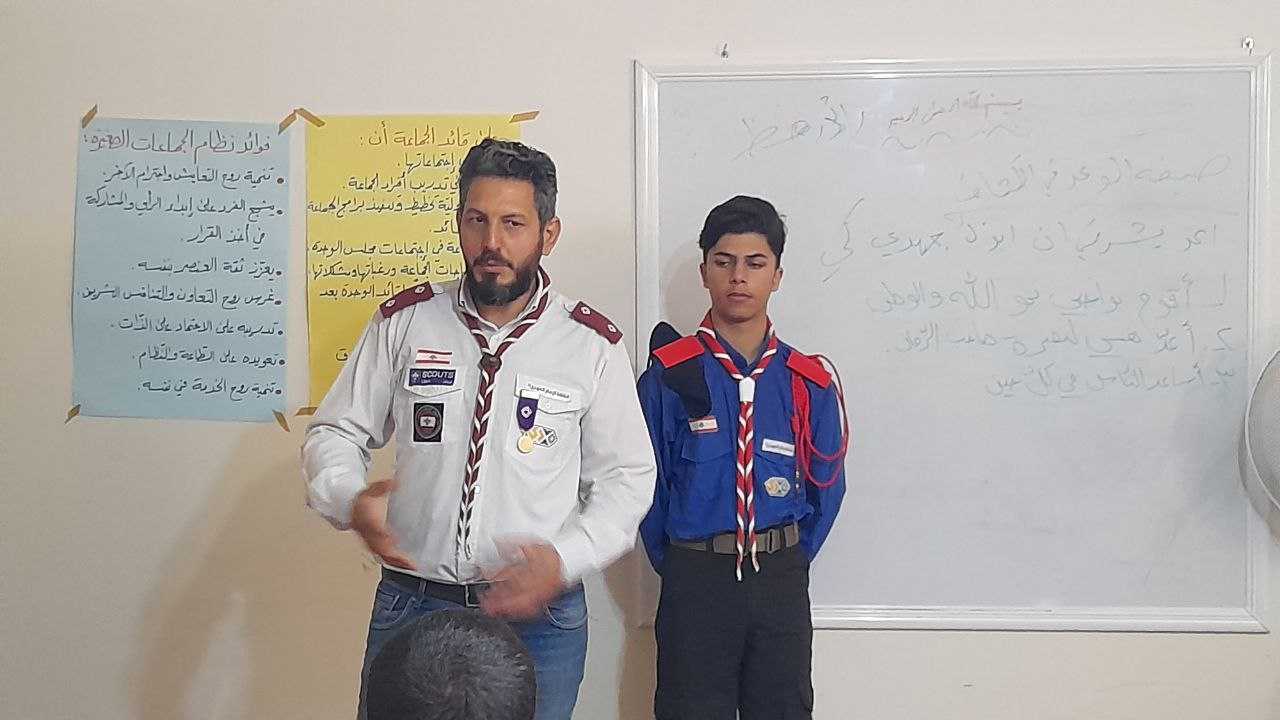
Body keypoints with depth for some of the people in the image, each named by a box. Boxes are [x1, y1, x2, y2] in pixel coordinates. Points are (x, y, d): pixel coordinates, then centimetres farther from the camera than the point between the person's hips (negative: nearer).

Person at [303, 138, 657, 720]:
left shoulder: (592, 345, -3)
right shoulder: (404, 322, 0)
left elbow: (626, 478, 1)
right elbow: (335, 432, 6)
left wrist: (563, 559, -15)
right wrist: (350, 502, -15)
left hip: (539, 613, -1)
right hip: (411, 604, 1)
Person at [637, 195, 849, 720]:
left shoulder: (809, 382, 1)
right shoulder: (669, 375, -6)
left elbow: (826, 487, 9)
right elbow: (648, 482, 0)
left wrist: (785, 566, 9)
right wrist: (679, 568, 4)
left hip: (781, 583, 2)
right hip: (694, 581, -2)